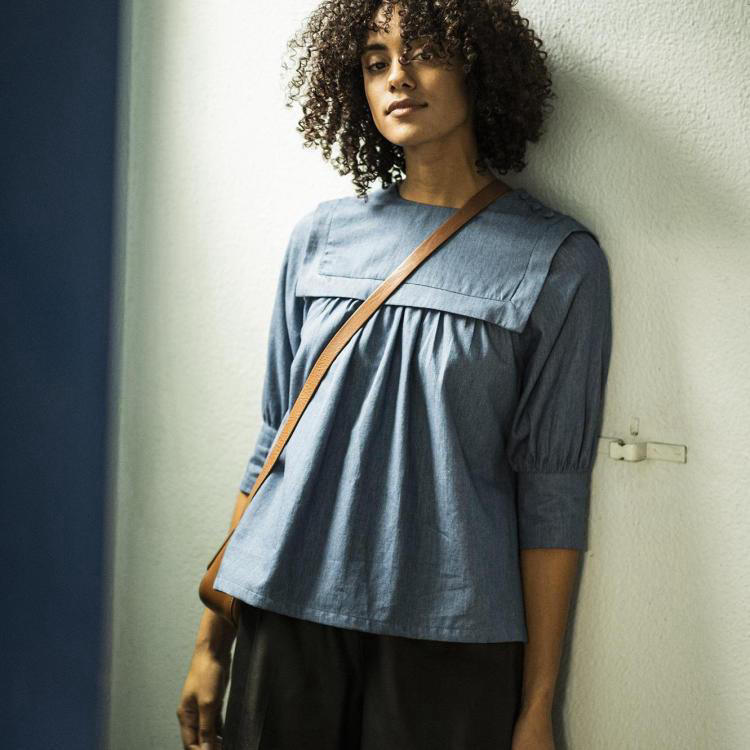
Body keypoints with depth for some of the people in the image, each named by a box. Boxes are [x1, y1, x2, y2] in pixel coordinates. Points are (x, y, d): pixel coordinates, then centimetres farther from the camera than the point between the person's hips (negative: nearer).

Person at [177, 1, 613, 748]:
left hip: (448, 632, -2)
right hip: (285, 613, 3)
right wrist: (212, 639, 7)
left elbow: (551, 493, -5)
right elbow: (273, 443, 9)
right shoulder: (321, 236, 7)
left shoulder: (556, 259, -3)